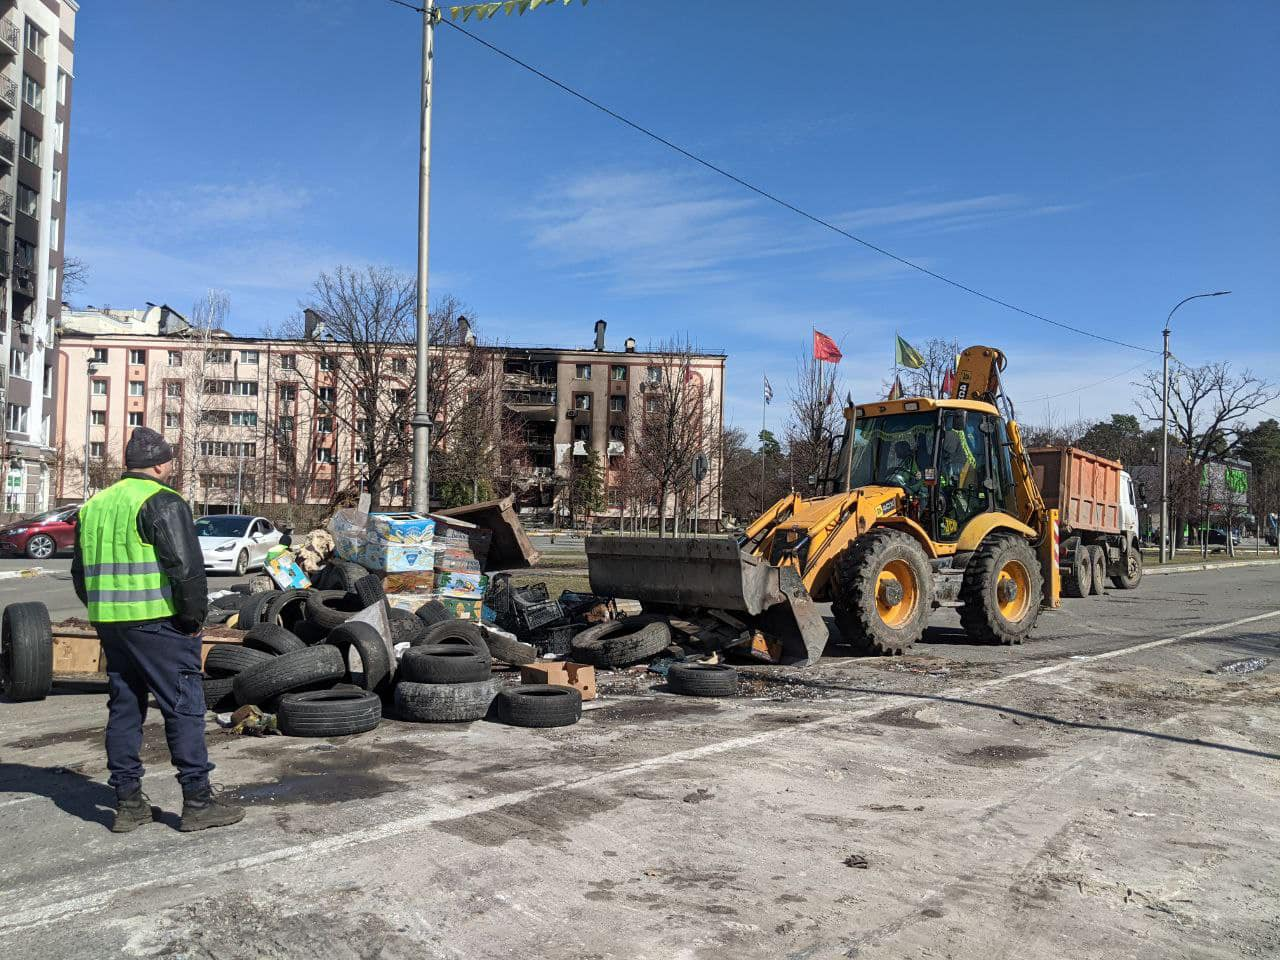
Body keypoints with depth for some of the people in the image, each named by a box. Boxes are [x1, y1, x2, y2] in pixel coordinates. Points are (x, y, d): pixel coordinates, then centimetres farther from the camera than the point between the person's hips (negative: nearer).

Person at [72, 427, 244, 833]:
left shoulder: (94, 506, 16)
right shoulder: (162, 501, -11)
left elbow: (81, 573, 20)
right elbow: (186, 566, -19)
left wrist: (104, 616, 22)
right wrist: (194, 616, -9)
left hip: (108, 622, 8)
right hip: (156, 621, -8)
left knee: (124, 707, 14)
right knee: (184, 706, -2)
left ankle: (127, 801, 19)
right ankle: (198, 800, 1)